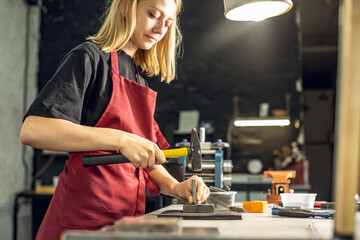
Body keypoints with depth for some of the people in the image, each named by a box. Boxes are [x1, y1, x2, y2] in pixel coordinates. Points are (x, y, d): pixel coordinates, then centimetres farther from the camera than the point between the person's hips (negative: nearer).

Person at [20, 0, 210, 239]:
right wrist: (121, 140, -26)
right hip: (83, 217, -7)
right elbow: (32, 130, -20)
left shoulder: (140, 83, 17)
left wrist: (174, 187, -2)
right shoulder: (89, 57, -6)